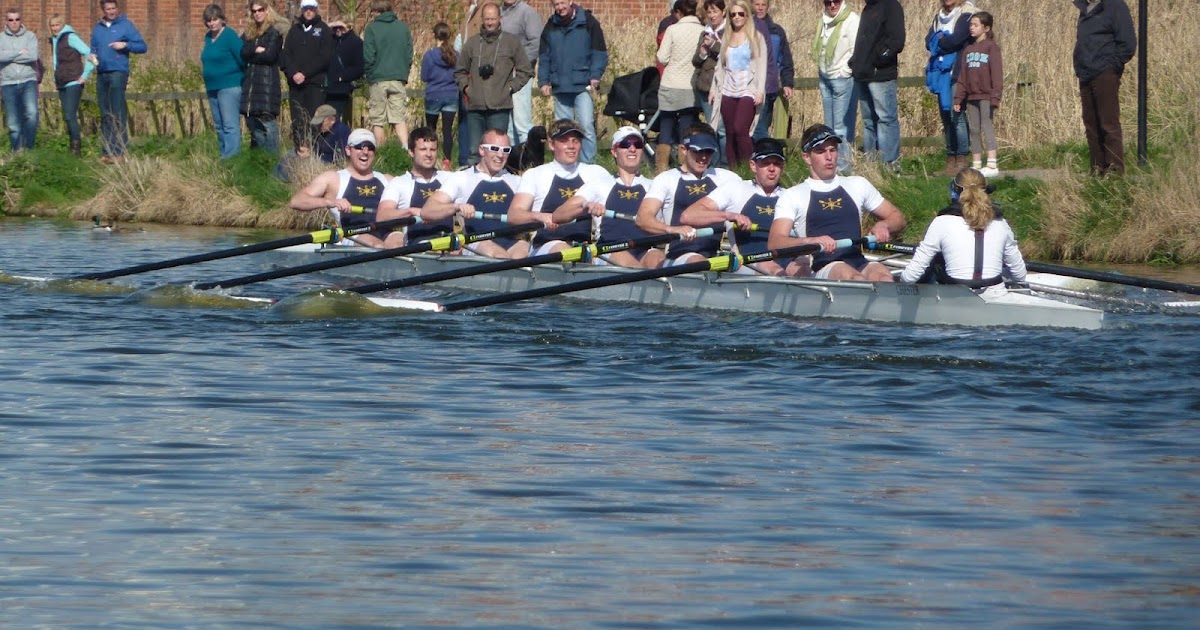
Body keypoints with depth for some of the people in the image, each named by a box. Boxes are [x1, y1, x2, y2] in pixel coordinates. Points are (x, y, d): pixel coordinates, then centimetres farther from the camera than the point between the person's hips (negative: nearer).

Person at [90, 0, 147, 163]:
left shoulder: (125, 25, 2)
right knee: (105, 115, 6)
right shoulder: (98, 28, 17)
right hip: (101, 74, 5)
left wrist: (125, 45, -15)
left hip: (118, 72, -5)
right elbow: (93, 48, 25)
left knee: (118, 114, -10)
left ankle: (119, 152, -12)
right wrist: (92, 56, 2)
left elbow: (143, 47, 0)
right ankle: (106, 152, 8)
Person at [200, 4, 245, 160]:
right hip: (212, 88, 9)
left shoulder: (229, 36, -12)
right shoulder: (208, 37, 11)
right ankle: (224, 155, 17)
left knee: (230, 125, -13)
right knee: (219, 126, 12)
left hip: (229, 87, -9)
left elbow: (243, 59, -15)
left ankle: (231, 157, -17)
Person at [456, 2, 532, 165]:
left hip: (500, 107, -3)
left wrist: (510, 87, -1)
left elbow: (525, 71, 9)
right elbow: (460, 71, 22)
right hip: (475, 107, 3)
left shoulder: (511, 42, 5)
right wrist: (465, 87, 6)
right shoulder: (472, 43, 12)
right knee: (474, 150, 2)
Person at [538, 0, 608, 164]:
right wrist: (544, 81, 5)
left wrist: (595, 76, -13)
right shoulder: (551, 26, 11)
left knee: (586, 126, -13)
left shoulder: (588, 22, -2)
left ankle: (588, 164, -8)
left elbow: (599, 52, -3)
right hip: (560, 87, 4)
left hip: (583, 85, -4)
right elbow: (544, 56, 14)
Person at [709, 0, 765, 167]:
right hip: (727, 91, 4)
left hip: (747, 91, -4)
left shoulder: (756, 37, 3)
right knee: (730, 133, 2)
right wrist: (713, 89, 11)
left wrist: (760, 90, -10)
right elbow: (720, 66, 17)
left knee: (740, 130, -19)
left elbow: (761, 65, -2)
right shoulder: (726, 38, 14)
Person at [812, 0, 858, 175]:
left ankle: (843, 167, -4)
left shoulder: (851, 20, -10)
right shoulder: (824, 21, 13)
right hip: (825, 78, 8)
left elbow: (856, 51, -14)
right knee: (829, 126, 10)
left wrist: (844, 72, -11)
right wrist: (820, 72, 17)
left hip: (843, 79, -8)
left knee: (841, 127, -8)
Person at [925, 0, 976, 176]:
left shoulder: (965, 16, -4)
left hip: (956, 72, -7)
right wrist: (944, 40, -9)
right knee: (946, 116, 6)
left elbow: (955, 40, -15)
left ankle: (961, 161, -11)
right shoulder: (939, 16, 18)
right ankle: (950, 160, 9)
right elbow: (929, 41, 8)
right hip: (941, 73, 7)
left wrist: (939, 40, 1)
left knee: (956, 115, -12)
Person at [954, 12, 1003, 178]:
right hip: (971, 96, 7)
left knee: (986, 126, -12)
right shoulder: (968, 49, 15)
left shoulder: (991, 47, -5)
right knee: (974, 129, 7)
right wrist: (958, 98, 10)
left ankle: (992, 165, -15)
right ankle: (976, 165, 10)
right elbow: (962, 75, 15)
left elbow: (997, 73, -10)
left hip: (986, 96, -7)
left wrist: (995, 96, -17)